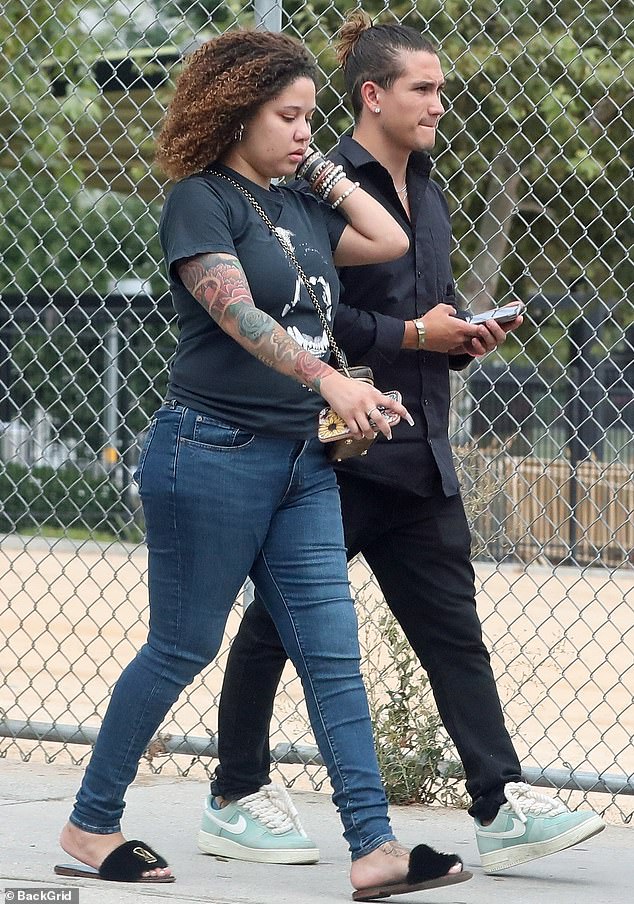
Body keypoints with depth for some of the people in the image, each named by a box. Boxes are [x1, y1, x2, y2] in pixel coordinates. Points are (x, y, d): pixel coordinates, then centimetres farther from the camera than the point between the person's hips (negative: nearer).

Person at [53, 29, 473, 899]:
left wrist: (322, 168, 12)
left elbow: (389, 240, 14)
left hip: (300, 460, 7)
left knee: (332, 652, -1)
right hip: (213, 454, -7)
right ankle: (90, 827, 16)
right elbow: (238, 313, -21)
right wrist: (330, 382, -34)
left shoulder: (296, 207, 15)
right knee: (181, 649, 1)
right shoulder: (201, 199, -8)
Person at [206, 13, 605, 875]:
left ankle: (502, 807, 2)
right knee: (279, 620, 5)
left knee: (452, 628, 3)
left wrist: (465, 338, 4)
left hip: (417, 452, 8)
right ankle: (235, 801, 16)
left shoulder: (426, 194, 15)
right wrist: (415, 334, -16)